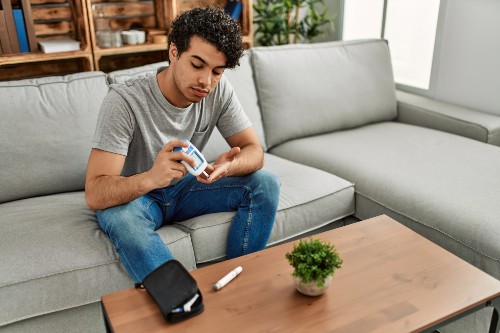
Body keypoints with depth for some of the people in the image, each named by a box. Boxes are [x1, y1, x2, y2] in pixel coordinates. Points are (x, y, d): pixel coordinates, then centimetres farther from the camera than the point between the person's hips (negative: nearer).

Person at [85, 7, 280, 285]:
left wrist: (228, 166, -35)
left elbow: (254, 150, -10)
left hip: (184, 187, 4)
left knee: (266, 184, -15)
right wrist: (150, 178, -55)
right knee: (120, 217, -39)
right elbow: (95, 195, -33)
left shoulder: (219, 91, -14)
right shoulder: (124, 101, -28)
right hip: (133, 196, -4)